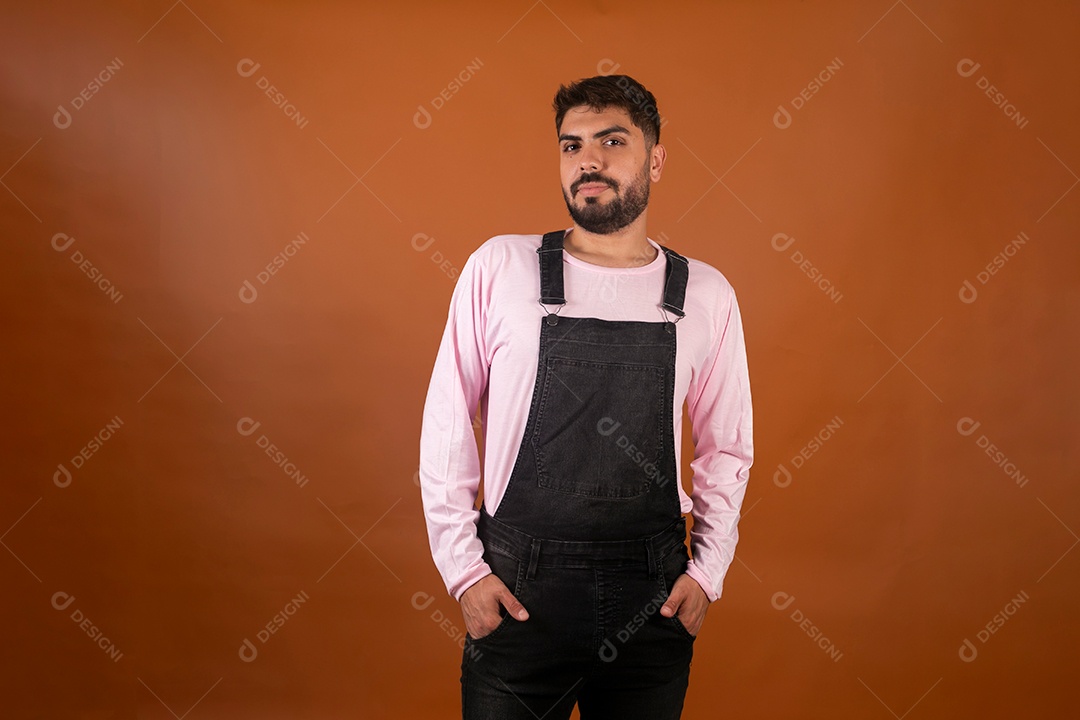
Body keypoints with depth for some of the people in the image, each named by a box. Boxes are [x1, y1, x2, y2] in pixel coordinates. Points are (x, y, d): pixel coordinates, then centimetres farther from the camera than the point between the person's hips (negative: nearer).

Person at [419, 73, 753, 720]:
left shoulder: (706, 294, 3)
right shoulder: (498, 268, -2)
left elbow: (726, 448, 11)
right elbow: (446, 426, 2)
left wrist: (707, 571, 2)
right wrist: (463, 568, -2)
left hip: (651, 595, 2)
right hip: (516, 590, -1)